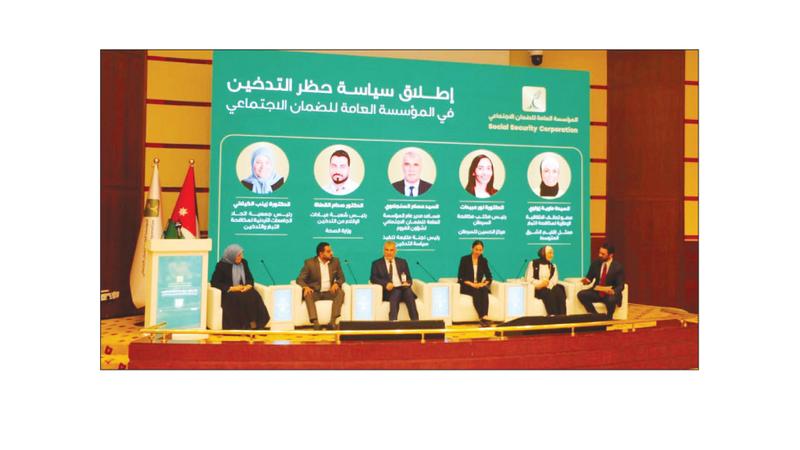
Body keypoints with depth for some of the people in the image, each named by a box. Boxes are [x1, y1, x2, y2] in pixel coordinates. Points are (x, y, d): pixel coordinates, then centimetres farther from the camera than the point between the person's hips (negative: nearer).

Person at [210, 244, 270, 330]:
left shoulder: (243, 262, 13)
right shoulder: (222, 265, -2)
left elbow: (250, 277, 16)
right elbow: (214, 282, -6)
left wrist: (248, 285, -9)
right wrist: (231, 288, -16)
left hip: (243, 290, 4)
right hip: (228, 292, -4)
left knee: (254, 296, -28)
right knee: (241, 298, -34)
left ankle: (254, 325, -32)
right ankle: (244, 326, -29)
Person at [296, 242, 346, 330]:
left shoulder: (335, 261, 8)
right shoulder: (309, 263, -1)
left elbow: (341, 277, 12)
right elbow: (300, 279, -3)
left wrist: (336, 283, -12)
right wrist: (305, 287, -26)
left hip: (329, 292, 2)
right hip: (315, 292, -2)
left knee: (340, 292, -28)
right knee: (307, 295, -34)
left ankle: (332, 322, -36)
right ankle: (315, 323, -43)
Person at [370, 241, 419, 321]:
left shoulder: (402, 262, 24)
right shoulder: (377, 263, 15)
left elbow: (408, 278, 21)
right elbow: (373, 278, 2)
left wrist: (407, 282, -5)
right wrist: (385, 284, -16)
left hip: (403, 288, 2)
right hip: (389, 290, -2)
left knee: (408, 292, -33)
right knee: (396, 293, -37)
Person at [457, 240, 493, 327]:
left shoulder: (484, 261, 10)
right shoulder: (465, 259, -1)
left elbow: (489, 277, 7)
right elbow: (461, 277, -6)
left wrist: (484, 283, -15)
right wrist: (471, 284, -20)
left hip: (479, 285, 3)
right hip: (466, 286, -3)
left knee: (484, 290, -33)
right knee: (476, 292, -35)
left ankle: (485, 317, -48)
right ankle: (483, 318, -44)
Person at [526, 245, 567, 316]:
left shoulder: (553, 266, 21)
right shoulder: (533, 263, 10)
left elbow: (554, 280, 4)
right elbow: (528, 278, -1)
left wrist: (548, 285, -19)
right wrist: (539, 283, -18)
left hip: (549, 288, 3)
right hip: (538, 289, -3)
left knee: (559, 290, -30)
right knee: (547, 293, -35)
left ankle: (561, 315, -40)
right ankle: (552, 315, -42)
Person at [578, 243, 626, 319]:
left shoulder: (618, 267, -10)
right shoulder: (595, 263, 0)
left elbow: (620, 285, -12)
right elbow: (589, 277, 9)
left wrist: (613, 291, -35)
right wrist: (587, 280, -18)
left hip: (611, 293, -4)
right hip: (597, 292, 4)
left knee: (611, 300, -39)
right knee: (581, 294, -21)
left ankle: (609, 318, -8)